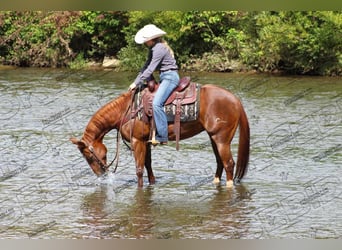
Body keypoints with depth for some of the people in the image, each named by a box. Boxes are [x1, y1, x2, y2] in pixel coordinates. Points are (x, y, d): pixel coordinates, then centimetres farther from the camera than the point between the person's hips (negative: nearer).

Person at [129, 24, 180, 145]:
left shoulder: (159, 49, -16)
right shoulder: (153, 49, 15)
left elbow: (150, 69, -18)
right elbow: (146, 67, 19)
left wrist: (137, 83, -14)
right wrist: (136, 81, 10)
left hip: (170, 77, -11)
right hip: (164, 77, 11)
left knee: (157, 103, -24)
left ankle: (162, 137, -25)